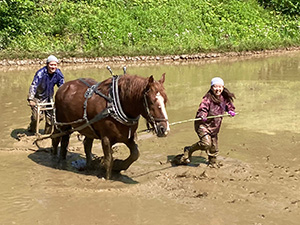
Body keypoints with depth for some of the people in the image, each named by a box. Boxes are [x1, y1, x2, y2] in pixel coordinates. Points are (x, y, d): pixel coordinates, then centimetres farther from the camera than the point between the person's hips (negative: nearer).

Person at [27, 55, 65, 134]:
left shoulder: (59, 74, -11)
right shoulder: (41, 73, -24)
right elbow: (33, 86, -29)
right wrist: (31, 99, -37)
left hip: (49, 98, 5)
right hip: (38, 97, -4)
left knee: (50, 116, 6)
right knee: (37, 116, -14)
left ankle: (47, 133, 26)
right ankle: (31, 130, 14)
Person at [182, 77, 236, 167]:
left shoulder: (225, 98, 5)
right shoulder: (208, 98, -16)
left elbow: (229, 106, 20)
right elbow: (202, 108, -24)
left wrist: (231, 111, -2)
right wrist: (202, 116, -45)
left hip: (214, 127, 7)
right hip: (203, 125, -7)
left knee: (214, 147, 14)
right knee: (206, 143, -22)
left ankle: (212, 163, 37)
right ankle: (188, 150, -1)